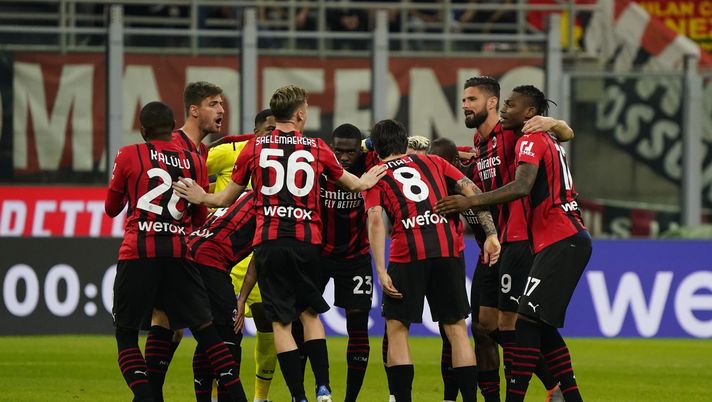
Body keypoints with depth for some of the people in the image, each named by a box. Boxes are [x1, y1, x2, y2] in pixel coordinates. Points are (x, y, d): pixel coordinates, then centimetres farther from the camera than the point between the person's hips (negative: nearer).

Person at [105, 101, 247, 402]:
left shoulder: (129, 156, 1)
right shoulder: (194, 162, 10)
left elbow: (112, 208, 13)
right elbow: (201, 219, 18)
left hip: (138, 253, -3)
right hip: (178, 252, 3)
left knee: (126, 331, 6)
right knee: (205, 328, 10)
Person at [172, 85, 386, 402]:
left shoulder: (254, 148, 4)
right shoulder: (317, 148, 6)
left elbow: (228, 197, 11)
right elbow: (349, 182, 24)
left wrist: (201, 198, 25)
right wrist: (364, 183, 43)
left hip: (269, 242, -1)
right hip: (306, 241, 1)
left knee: (281, 322, 2)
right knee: (310, 312, 16)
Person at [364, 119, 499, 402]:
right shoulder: (432, 162, 21)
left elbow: (375, 220, -2)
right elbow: (472, 191, 11)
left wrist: (381, 271, -7)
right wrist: (490, 233, 6)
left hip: (408, 254, -2)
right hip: (448, 251, 2)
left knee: (396, 330, 9)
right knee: (457, 329, 9)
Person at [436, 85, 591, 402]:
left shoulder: (530, 141, -9)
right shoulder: (550, 141, 20)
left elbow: (522, 187, -24)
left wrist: (471, 202, -29)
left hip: (560, 243, -10)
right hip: (570, 241, 10)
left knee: (527, 320, -14)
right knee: (541, 326, 14)